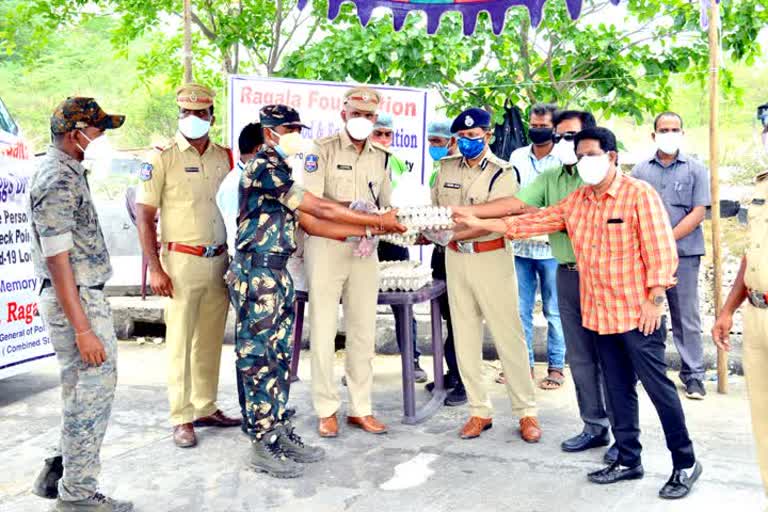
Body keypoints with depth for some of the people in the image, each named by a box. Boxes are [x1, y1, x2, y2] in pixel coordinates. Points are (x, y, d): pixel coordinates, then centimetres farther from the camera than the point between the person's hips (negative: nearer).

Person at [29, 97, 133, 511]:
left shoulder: (68, 171, 12)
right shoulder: (57, 183, -19)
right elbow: (57, 262, -22)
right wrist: (83, 329, -24)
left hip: (87, 296, 10)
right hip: (75, 302, -10)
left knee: (82, 391, 18)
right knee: (93, 391, -1)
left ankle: (60, 472, 31)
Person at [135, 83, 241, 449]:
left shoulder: (224, 157, 10)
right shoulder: (163, 159, -3)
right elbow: (144, 216, -5)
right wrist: (155, 269, -12)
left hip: (219, 261, 5)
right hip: (182, 263, -4)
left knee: (210, 340, 12)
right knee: (180, 342, 0)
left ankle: (206, 408, 24)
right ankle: (182, 419, 8)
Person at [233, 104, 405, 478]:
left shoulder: (277, 170, 17)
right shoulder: (264, 167, -14)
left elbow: (311, 223, 12)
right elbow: (320, 209, -17)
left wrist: (369, 229, 5)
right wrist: (378, 220, -11)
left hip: (277, 273, 10)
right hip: (257, 273, -10)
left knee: (279, 354, 12)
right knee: (259, 355, -3)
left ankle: (278, 429, 21)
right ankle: (261, 445, 4)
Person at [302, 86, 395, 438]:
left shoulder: (380, 157, 12)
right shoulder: (322, 150, -4)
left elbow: (388, 205, 16)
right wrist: (348, 207, -25)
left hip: (365, 250, 5)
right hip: (326, 247, -4)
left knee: (363, 332, 8)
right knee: (324, 330, 1)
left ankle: (360, 409, 18)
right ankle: (326, 410, 12)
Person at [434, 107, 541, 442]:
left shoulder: (502, 172, -8)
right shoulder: (447, 167, 7)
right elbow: (435, 208, 14)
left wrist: (453, 234, -28)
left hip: (491, 257, -5)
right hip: (456, 258, 5)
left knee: (508, 336, -1)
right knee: (465, 336, 7)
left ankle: (526, 412, 10)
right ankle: (479, 411, 17)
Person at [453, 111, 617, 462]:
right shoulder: (551, 178, 13)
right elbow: (514, 204, 5)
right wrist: (467, 212, -3)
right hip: (568, 274, 7)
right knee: (580, 357, 11)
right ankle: (595, 426, 22)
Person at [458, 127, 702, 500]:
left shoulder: (639, 194, -9)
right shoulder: (575, 202, 11)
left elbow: (661, 249, -12)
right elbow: (534, 221, 12)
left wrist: (655, 298, -16)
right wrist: (480, 224, 9)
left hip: (637, 313, -6)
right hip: (599, 315, 7)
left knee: (657, 386, 0)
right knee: (617, 390, 14)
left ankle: (685, 464, 13)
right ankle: (628, 461, 25)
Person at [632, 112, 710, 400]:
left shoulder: (695, 170, 4)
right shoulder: (640, 170, 10)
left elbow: (698, 213, -4)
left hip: (683, 253, -2)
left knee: (686, 317, 3)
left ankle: (694, 374, 11)